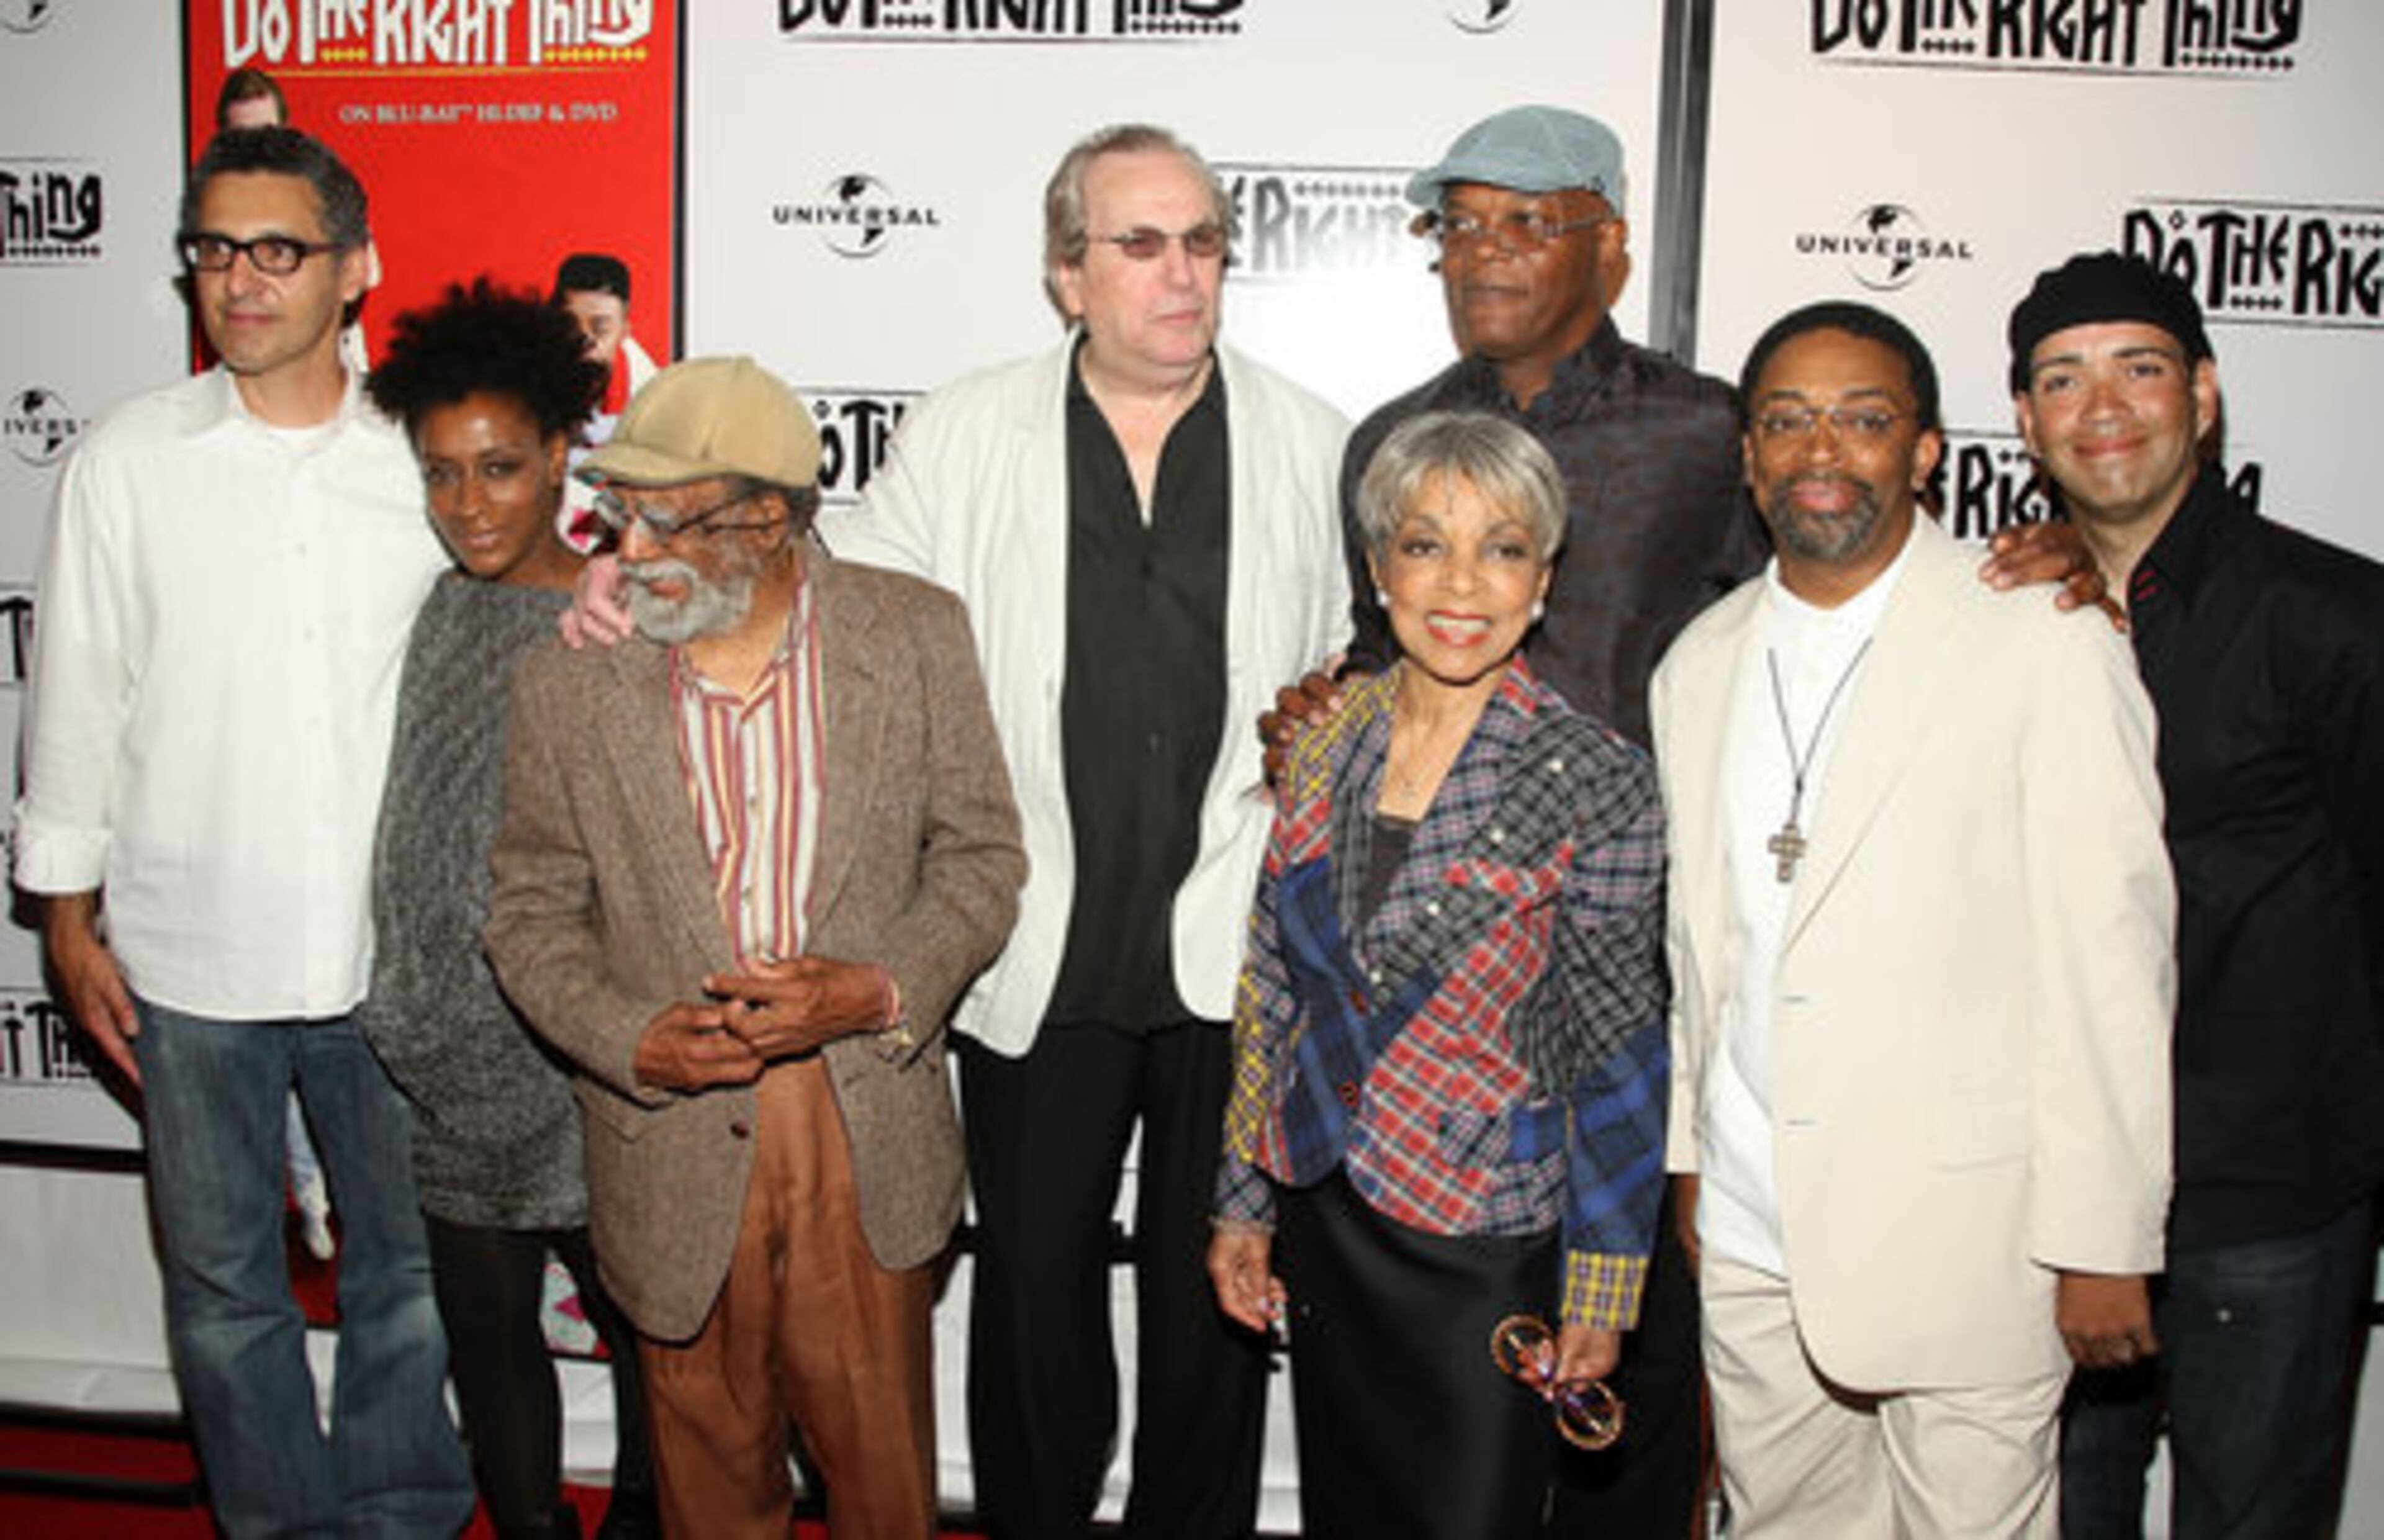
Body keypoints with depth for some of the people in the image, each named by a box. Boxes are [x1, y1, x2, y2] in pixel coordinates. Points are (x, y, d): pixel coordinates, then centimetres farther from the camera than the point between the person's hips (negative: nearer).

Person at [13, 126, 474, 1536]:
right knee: (224, 1284, 13)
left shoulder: (423, 460, 0)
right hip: (191, 954, 0)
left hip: (391, 951, 0)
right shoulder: (130, 459, 0)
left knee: (411, 1267, 12)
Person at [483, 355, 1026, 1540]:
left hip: (869, 1138, 0)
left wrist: (880, 990, -16)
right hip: (673, 1144, 1)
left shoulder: (914, 634, -4)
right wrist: (634, 1039, -15)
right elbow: (532, 914, 3)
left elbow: (981, 855, 1)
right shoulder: (567, 677, -3)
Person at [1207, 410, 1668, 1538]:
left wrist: (1600, 1286, -8)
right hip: (1321, 1218, 5)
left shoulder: (1595, 780, -13)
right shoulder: (1324, 746, 0)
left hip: (1484, 1242, -4)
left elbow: (1621, 1058, -9)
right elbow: (1274, 991, 7)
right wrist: (1242, 1201, 10)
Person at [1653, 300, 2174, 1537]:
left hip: (1966, 1240, -4)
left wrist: (2105, 1242, -10)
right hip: (1749, 1237, 5)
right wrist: (1686, 1155, 14)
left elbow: (2112, 960, -9)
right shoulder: (1699, 663, 8)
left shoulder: (2047, 648, -8)